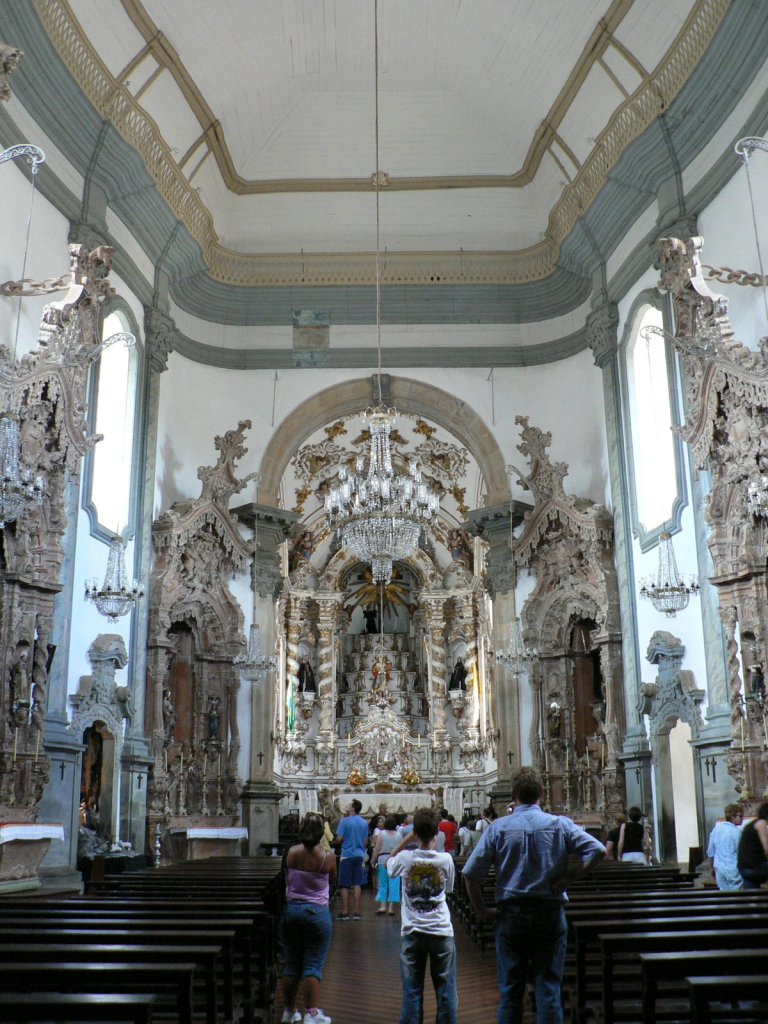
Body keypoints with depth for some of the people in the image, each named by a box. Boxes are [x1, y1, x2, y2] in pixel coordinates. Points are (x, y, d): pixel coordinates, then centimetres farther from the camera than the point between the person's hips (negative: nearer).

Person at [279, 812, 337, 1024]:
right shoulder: (327, 858, -13)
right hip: (317, 912, -3)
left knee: (291, 964, 15)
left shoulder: (291, 853, -8)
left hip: (291, 910, 3)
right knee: (313, 966, 3)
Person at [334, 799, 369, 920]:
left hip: (347, 855, -5)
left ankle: (345, 912, 5)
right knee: (357, 884, 8)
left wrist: (346, 839, 9)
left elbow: (339, 839, -12)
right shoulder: (364, 823, 5)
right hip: (359, 855, 5)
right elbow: (365, 841, 11)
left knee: (344, 885, 3)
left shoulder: (344, 821, -10)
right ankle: (356, 912, 9)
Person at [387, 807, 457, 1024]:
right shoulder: (446, 860, -8)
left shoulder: (405, 858, -10)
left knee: (412, 990, 8)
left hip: (412, 932, 0)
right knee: (445, 990, 9)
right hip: (441, 931, 0)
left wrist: (406, 838, 8)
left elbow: (389, 863, 14)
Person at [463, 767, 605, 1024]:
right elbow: (598, 850, -9)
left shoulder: (499, 827, -4)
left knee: (510, 990, 10)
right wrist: (567, 879, -6)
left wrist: (482, 911, 4)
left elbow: (470, 874, -6)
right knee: (549, 988, 7)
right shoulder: (560, 824, -2)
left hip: (511, 914, 0)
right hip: (550, 914, 0)